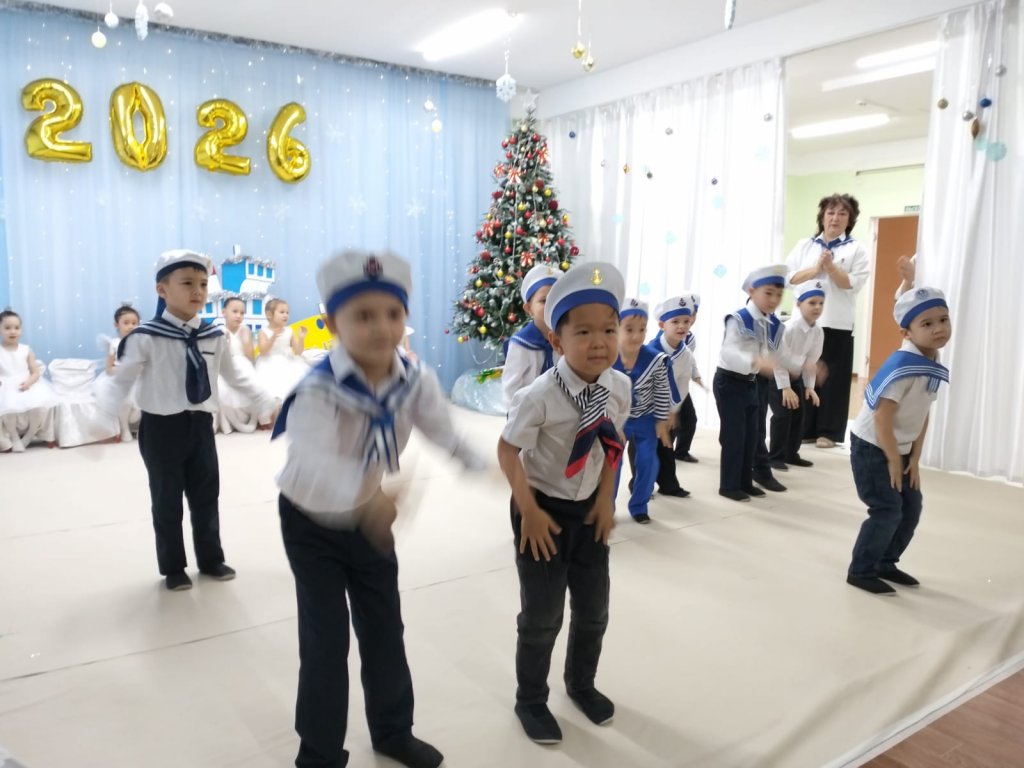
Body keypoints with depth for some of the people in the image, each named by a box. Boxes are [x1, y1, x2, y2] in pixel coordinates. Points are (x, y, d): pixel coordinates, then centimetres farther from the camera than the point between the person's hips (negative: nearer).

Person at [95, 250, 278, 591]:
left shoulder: (215, 336, -1)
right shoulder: (145, 337, -14)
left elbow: (235, 376, 13)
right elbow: (121, 381, -14)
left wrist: (269, 402, 18)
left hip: (200, 424, 4)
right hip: (162, 427, -4)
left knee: (206, 495, 14)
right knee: (167, 500, 9)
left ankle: (211, 560, 32)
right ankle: (173, 568, 27)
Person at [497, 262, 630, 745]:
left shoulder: (619, 387, -10)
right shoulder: (540, 395, -28)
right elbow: (507, 450, -20)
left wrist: (606, 500, 1)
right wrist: (529, 512, -18)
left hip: (589, 508, 5)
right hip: (544, 508, -5)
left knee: (594, 608, 17)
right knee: (542, 616, 6)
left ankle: (581, 683, 45)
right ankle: (531, 701, 31)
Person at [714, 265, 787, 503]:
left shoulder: (775, 326, 2)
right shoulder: (738, 320, -22)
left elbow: (776, 355, 10)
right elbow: (729, 353, -35)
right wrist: (757, 361, -50)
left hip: (751, 383, 8)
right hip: (729, 381, -8)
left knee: (751, 434, 12)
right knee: (734, 434, -5)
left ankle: (745, 482, 24)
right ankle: (729, 485, 6)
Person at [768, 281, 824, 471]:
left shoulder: (818, 332, -7)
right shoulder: (789, 328, -27)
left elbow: (812, 360, 1)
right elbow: (779, 359, -24)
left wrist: (809, 386, -4)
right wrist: (785, 387, -23)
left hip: (796, 376, 7)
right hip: (775, 375, -7)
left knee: (798, 415, 8)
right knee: (782, 414, -12)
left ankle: (791, 453, 23)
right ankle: (775, 456, 0)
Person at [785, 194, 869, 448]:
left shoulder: (856, 249, 6)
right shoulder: (804, 245, 12)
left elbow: (853, 284, -5)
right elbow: (788, 277, 2)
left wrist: (831, 267, -16)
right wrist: (815, 269, -10)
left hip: (837, 324, -2)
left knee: (833, 378, 1)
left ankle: (828, 432, 9)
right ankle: (803, 429, 12)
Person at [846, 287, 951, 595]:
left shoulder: (933, 366, 2)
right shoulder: (901, 366, -26)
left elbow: (922, 415, 8)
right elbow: (882, 418, -25)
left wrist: (914, 458, 5)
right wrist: (894, 460, -16)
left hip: (899, 449, 9)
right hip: (872, 447, -9)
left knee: (912, 507, 12)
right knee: (888, 510, -8)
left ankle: (885, 564, 27)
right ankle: (861, 571, 6)